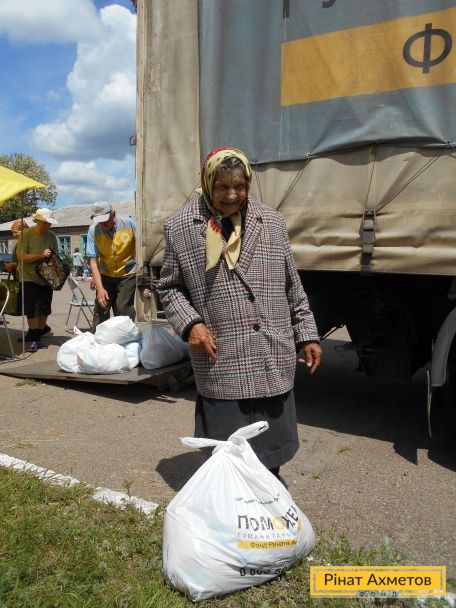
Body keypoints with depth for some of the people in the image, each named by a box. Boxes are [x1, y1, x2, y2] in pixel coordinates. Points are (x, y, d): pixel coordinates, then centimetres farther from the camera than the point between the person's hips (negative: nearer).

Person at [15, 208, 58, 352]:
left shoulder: (51, 236, 4)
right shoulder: (26, 234, -9)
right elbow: (20, 257, -16)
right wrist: (41, 255, -24)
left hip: (46, 278, 5)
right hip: (30, 278, -4)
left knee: (44, 309, 11)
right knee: (32, 309, -4)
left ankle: (40, 329, 29)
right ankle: (34, 339, 6)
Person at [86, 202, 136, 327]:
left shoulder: (129, 224, -16)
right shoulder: (93, 230, -14)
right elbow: (93, 260, -17)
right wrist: (100, 288, -25)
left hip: (127, 275, -2)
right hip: (105, 276, 2)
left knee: (123, 313, -6)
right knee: (100, 311, 4)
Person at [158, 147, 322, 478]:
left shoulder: (272, 221, 8)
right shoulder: (180, 227, 1)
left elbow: (293, 287, 12)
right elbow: (170, 287, 7)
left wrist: (307, 336, 10)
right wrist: (191, 323, -9)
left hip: (274, 362, 3)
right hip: (220, 363, -2)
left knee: (272, 450, 16)